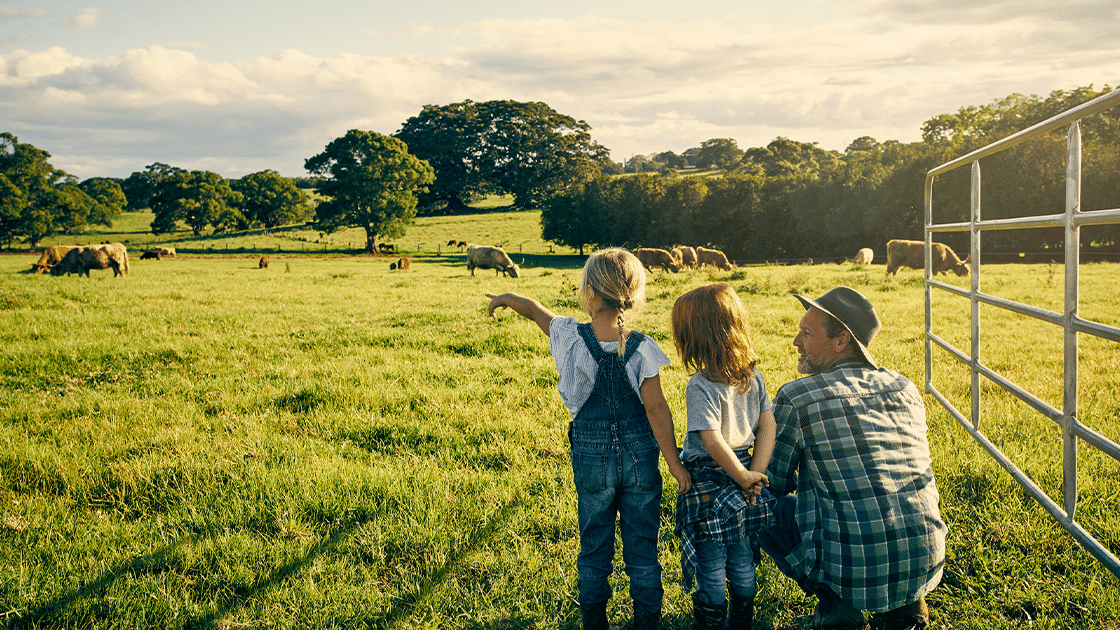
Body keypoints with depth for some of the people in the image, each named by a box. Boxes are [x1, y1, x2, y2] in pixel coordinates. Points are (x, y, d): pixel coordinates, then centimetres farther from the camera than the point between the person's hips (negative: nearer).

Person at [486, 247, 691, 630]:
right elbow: (656, 408, -13)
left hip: (591, 455, 1)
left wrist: (506, 298, 29)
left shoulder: (571, 337, -11)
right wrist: (674, 463, -7)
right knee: (642, 547, 11)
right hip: (639, 455, -1)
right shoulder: (642, 348, -14)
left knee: (594, 548, 15)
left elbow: (536, 310, 9)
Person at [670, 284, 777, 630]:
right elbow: (769, 426, 0)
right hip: (744, 478, 6)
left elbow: (713, 440, -25)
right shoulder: (753, 376, 0)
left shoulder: (700, 386, -20)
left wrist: (744, 476, -14)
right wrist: (755, 474, -3)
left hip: (708, 483, -6)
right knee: (743, 567, 19)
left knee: (711, 572, 6)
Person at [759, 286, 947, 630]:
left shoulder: (795, 398, -9)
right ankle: (907, 601, 19)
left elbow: (775, 483, 4)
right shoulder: (905, 388, 8)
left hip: (856, 574, -5)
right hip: (926, 567, 5)